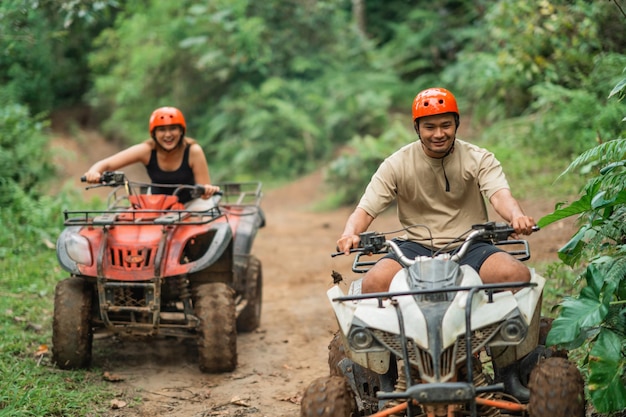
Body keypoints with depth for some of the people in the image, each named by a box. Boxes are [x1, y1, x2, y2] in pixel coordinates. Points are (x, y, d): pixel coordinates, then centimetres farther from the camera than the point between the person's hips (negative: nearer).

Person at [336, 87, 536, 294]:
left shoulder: (480, 159, 1)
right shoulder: (396, 165, 2)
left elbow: (500, 195, -16)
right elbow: (366, 208, -3)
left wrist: (516, 217, -41)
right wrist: (350, 233, -27)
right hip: (417, 246, 0)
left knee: (518, 275, -28)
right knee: (374, 282, -30)